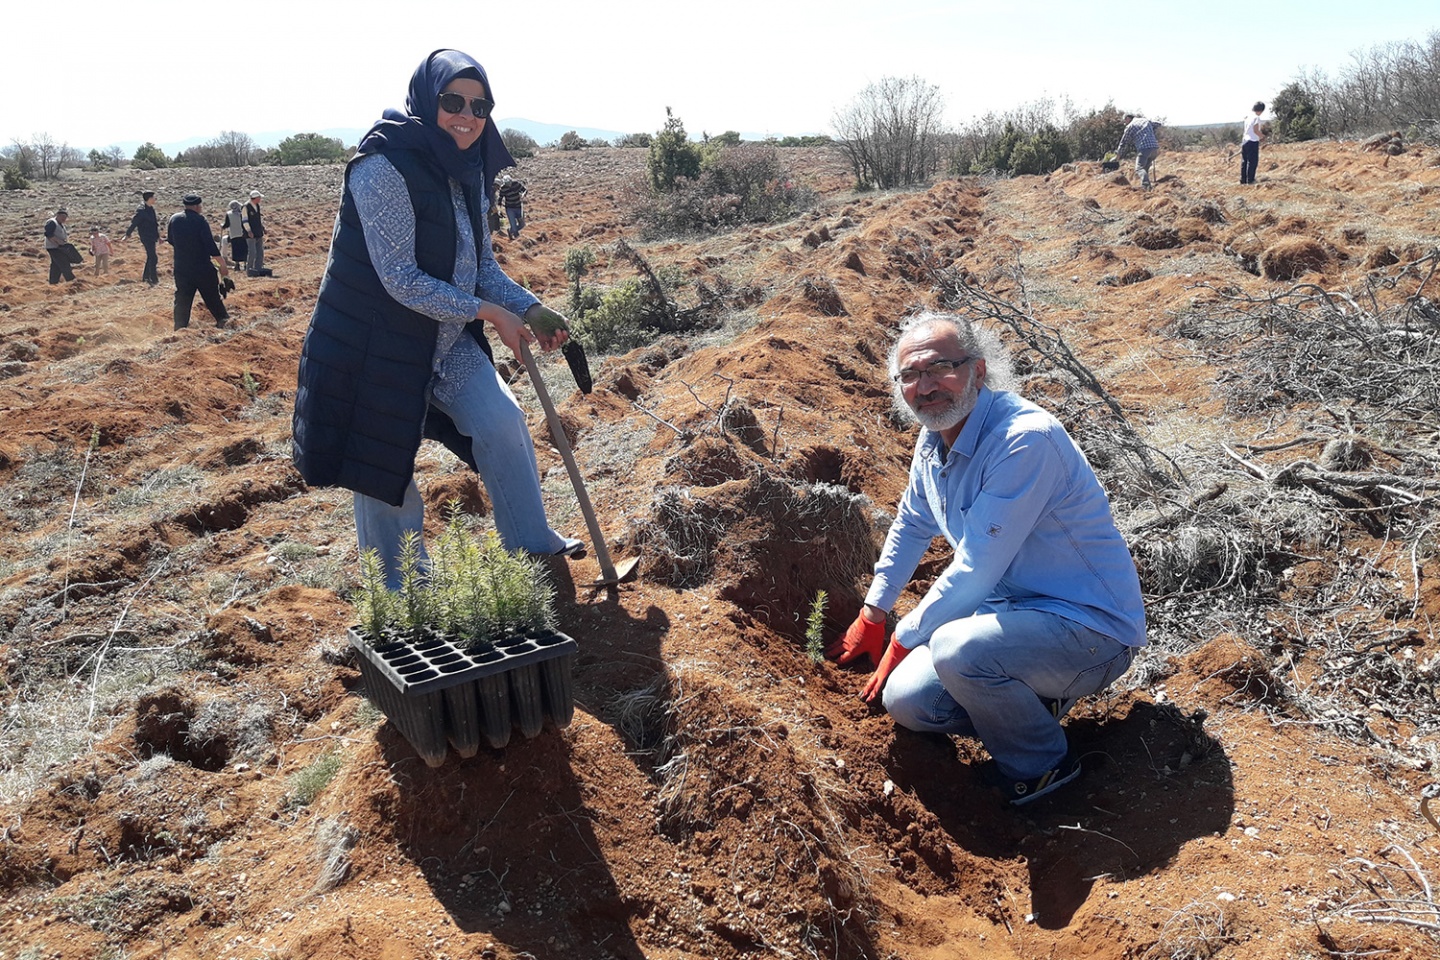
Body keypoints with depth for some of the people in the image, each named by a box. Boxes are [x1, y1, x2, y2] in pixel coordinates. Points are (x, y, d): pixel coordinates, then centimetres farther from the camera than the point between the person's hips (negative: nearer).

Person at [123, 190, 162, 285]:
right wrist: (127, 235, -10)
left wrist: (158, 236, 23)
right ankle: (154, 279, -4)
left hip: (152, 237, 9)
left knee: (150, 257, 16)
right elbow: (134, 223, -14)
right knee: (153, 258, -8)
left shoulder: (151, 209, 9)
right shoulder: (141, 211, -18)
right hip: (146, 237, -9)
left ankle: (146, 276, 28)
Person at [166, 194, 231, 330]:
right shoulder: (200, 221, -12)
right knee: (213, 297, 8)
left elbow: (170, 240, 15)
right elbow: (210, 245, -16)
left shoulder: (174, 219, 3)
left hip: (181, 269, 4)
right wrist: (223, 265, -12)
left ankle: (180, 329, 4)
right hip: (202, 268, -4)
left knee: (182, 299, 7)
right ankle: (224, 321, 17)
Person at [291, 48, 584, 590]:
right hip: (376, 343, -7)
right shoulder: (383, 167, -22)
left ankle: (531, 544, 20)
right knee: (386, 467, 4)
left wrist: (530, 310, -7)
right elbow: (400, 279, -26)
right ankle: (401, 591, 23)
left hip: (447, 341, 7)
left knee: (503, 421, 1)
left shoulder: (468, 172, 3)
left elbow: (482, 265, 9)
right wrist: (489, 314, -22)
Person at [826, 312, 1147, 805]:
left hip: (1089, 627, -8)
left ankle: (1041, 764, -6)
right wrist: (871, 616, 23)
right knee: (906, 700, -4)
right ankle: (1033, 700, 15)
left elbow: (975, 571, -26)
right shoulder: (934, 439, 2)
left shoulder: (1025, 439, -27)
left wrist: (904, 639, -13)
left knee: (957, 648, -34)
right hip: (1012, 607, 8)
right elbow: (912, 526, 20)